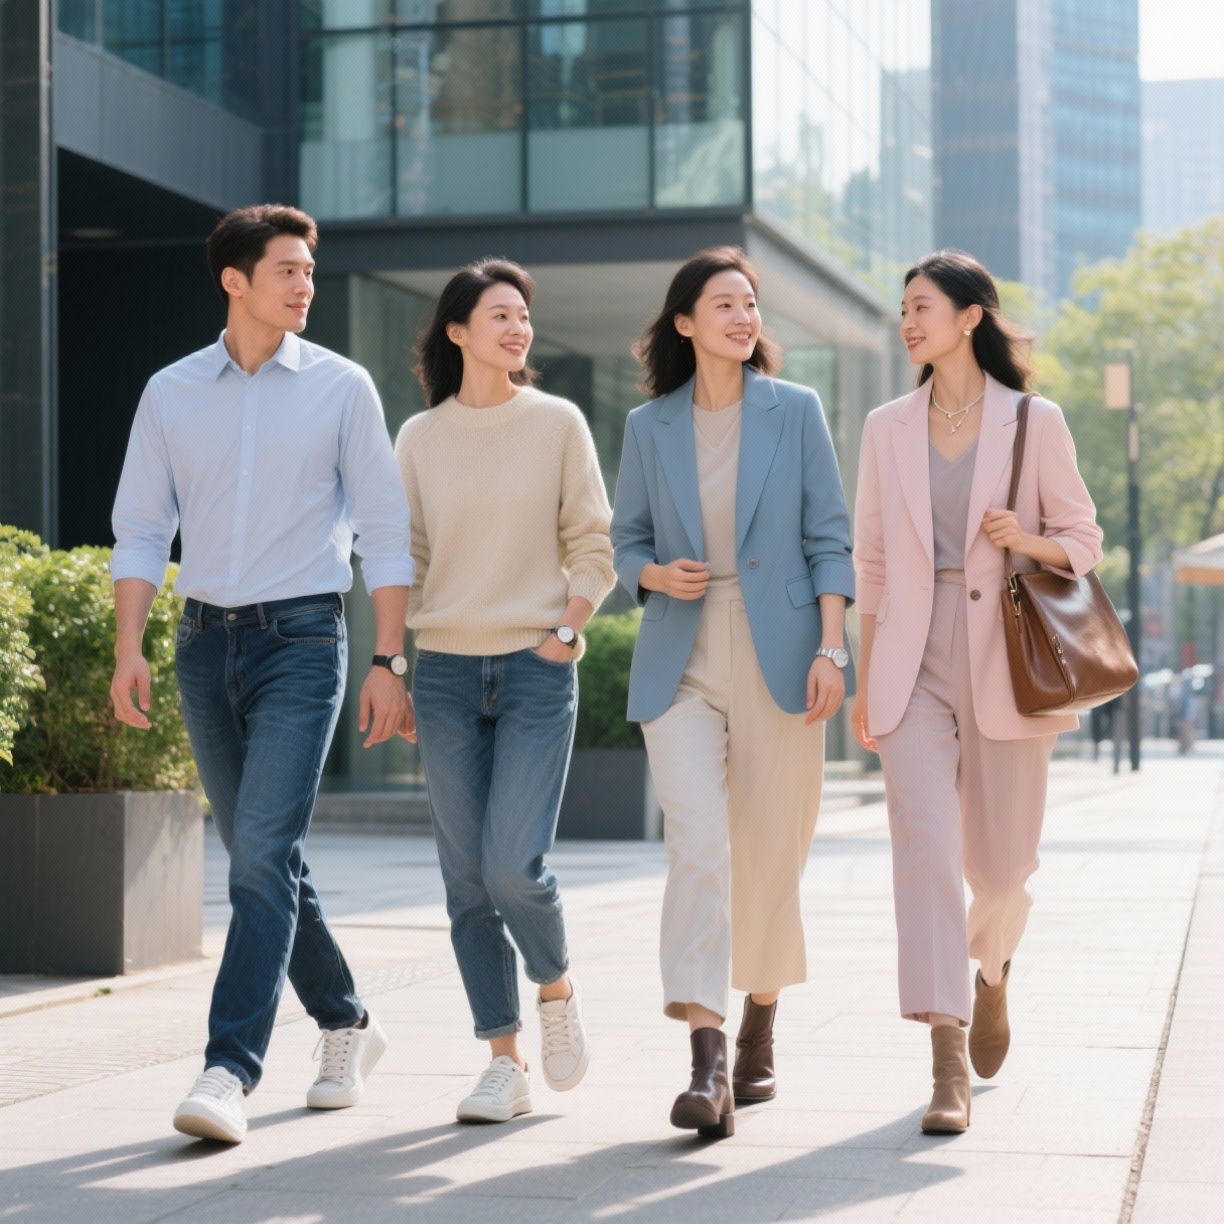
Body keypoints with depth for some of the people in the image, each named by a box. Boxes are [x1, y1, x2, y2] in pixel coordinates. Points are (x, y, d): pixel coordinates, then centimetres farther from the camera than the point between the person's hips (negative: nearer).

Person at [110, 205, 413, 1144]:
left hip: (302, 639, -4)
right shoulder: (171, 394, 7)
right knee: (263, 856, 11)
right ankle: (346, 1024, 29)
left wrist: (389, 660, -5)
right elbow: (140, 530, 8)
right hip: (207, 641, 4)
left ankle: (231, 1070, -17)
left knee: (264, 851, -15)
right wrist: (128, 648, -3)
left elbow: (383, 530, 1)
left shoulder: (341, 388, 1)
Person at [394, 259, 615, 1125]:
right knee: (468, 882, 1)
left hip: (537, 668, -2)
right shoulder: (421, 437, 8)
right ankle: (504, 1063, 10)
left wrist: (571, 624, -8)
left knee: (514, 865, -13)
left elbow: (593, 544, 6)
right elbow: (404, 556, 12)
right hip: (446, 671, 2)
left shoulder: (558, 423, 4)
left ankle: (557, 987, 18)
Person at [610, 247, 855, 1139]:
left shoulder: (795, 411, 4)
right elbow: (627, 539, 15)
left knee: (770, 855, 7)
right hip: (681, 660, 0)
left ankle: (759, 1033, 28)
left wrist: (831, 649, -8)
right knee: (697, 846, -14)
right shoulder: (649, 427, 8)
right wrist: (656, 575, -8)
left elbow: (829, 538, 2)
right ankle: (708, 1064, -18)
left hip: (777, 655, 0)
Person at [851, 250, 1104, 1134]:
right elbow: (872, 561, 13)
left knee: (1001, 863, 8)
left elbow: (1084, 539, 7)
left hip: (1006, 663, -1)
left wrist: (1026, 540, -15)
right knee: (925, 847, -14)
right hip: (915, 666, 1)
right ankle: (950, 1065, -14)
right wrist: (864, 679, 11)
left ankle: (992, 965, 43)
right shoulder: (888, 429, 9)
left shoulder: (1034, 422, 1)